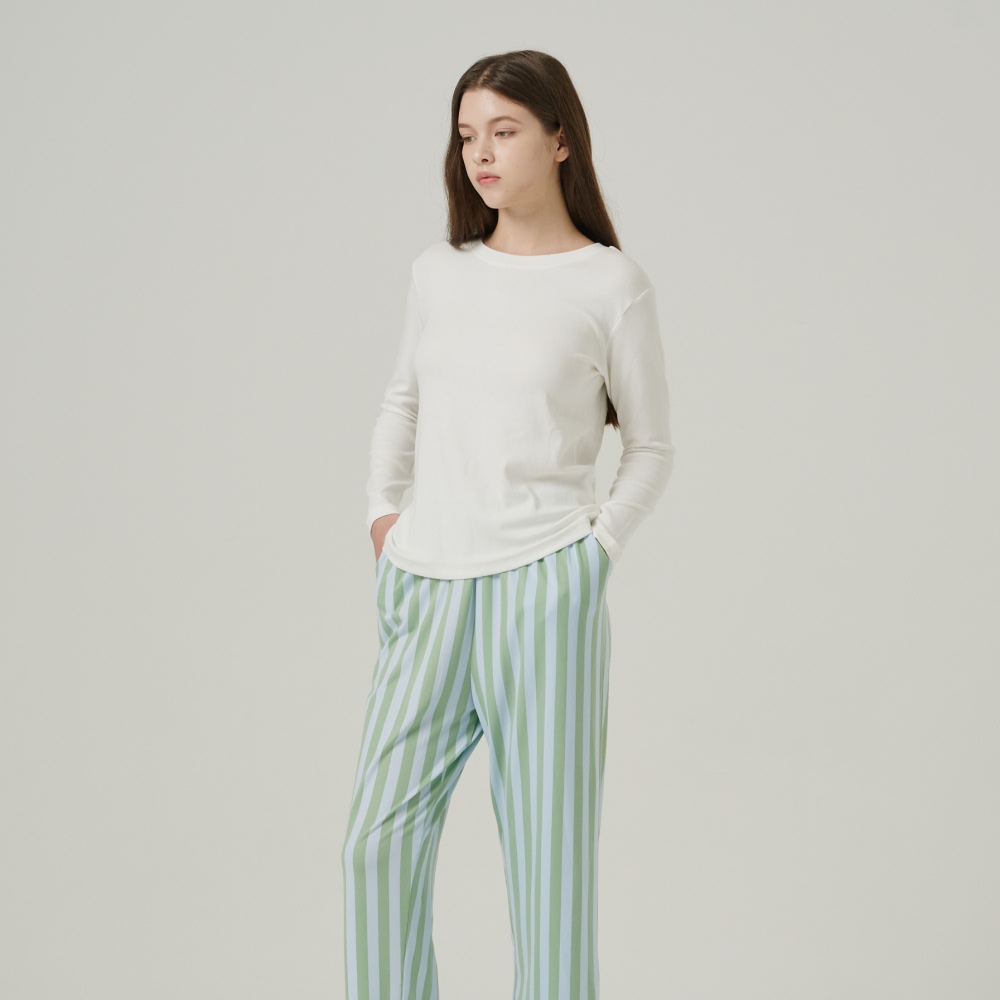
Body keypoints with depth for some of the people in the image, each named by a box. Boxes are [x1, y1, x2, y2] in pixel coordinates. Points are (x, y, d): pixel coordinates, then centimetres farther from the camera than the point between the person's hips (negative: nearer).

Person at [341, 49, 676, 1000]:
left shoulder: (611, 284, -1)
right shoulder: (438, 272, 9)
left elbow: (651, 447, 7)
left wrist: (597, 547, -5)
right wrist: (384, 511, 12)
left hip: (541, 588, -4)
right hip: (425, 588, 4)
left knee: (546, 842, 3)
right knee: (379, 836, 2)